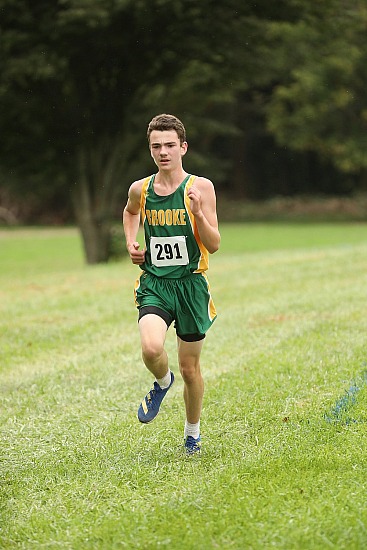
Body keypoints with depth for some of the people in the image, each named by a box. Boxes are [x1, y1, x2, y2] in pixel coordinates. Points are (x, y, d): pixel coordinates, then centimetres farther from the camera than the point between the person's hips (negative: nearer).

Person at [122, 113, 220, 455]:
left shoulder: (200, 188, -7)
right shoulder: (140, 189, 2)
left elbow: (213, 245, -9)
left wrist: (198, 213, -25)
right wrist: (131, 242, 11)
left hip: (190, 284, -1)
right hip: (154, 283, 1)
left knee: (190, 368, 9)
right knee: (151, 348, -26)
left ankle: (192, 432, 33)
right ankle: (163, 383, 9)